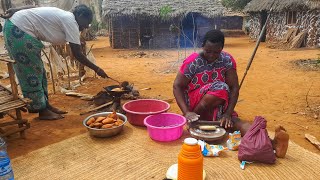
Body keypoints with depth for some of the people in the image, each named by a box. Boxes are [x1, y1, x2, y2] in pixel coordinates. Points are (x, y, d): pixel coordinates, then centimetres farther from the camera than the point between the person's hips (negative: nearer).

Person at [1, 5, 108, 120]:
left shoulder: (64, 16, 13)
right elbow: (77, 54, -15)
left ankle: (44, 105, 23)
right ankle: (42, 110, 9)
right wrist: (97, 69, -7)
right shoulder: (70, 21, -14)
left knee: (38, 71, 13)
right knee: (31, 72, -2)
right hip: (18, 29, -10)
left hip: (15, 26, 10)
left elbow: (33, 8, 11)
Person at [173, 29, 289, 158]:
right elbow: (177, 86, -13)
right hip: (194, 103, -3)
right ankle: (194, 119, -16)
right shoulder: (193, 62, -16)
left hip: (218, 106, 3)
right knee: (221, 89, -31)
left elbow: (234, 87, -9)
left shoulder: (227, 60, -7)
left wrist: (228, 113, -22)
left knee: (232, 120, -27)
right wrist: (186, 112, -26)